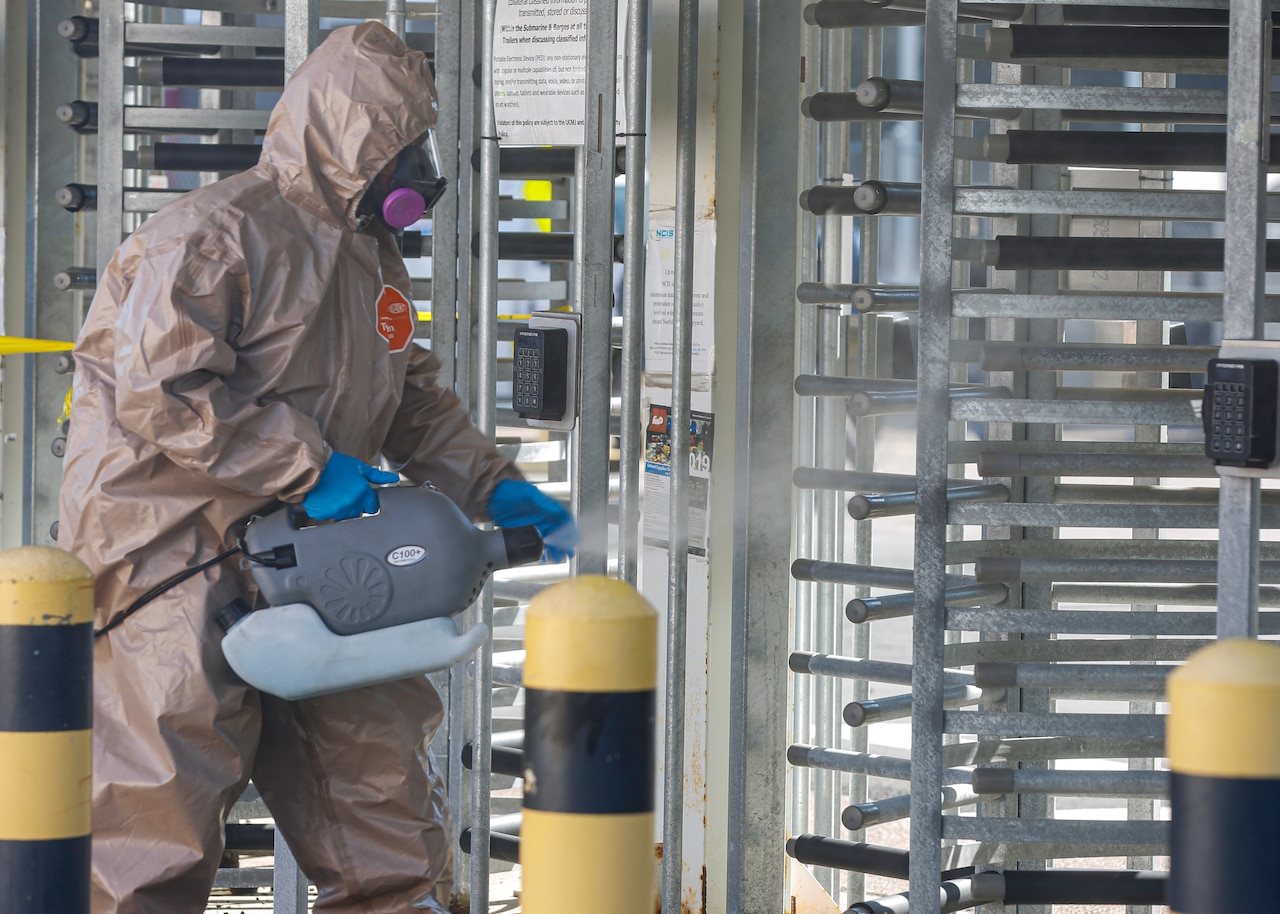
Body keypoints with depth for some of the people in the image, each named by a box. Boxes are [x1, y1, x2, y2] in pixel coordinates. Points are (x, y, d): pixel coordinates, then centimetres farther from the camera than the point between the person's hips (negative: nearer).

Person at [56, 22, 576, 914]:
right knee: (162, 820, -5)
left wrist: (493, 488, 11)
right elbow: (157, 391, -23)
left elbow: (411, 396, 25)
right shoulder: (213, 237, -14)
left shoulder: (372, 255, 16)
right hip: (175, 561, -8)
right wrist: (309, 466, -23)